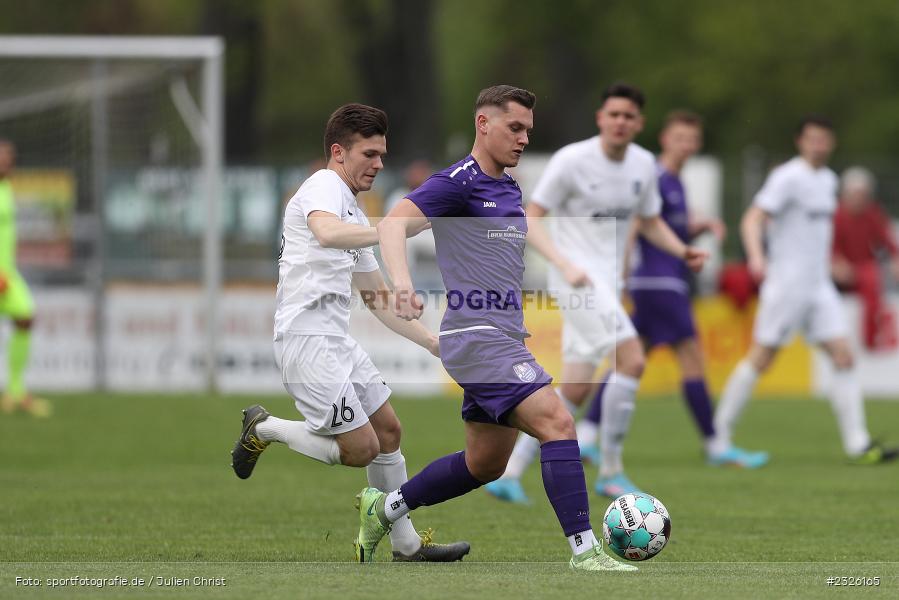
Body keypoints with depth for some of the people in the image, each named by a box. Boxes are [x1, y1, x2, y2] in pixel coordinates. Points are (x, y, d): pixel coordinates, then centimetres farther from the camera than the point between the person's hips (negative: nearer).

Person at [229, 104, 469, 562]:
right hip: (307, 339, -10)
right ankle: (265, 429, 8)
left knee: (388, 430, 11)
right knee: (361, 448, -10)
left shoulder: (353, 214, 21)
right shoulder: (324, 187, -9)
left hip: (336, 341, 10)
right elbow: (326, 233, -35)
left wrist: (430, 341, 21)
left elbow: (377, 298, 28)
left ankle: (406, 545, 19)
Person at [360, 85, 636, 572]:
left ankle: (382, 509, 31)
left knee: (485, 464, 15)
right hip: (476, 336, -10)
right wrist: (402, 284, -39)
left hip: (503, 339, 10)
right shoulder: (459, 183, -10)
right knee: (556, 423, -20)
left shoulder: (509, 188, 18)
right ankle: (585, 552, -20)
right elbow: (393, 224, -23)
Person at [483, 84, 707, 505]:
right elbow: (531, 218, -8)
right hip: (577, 277, -7)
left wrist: (683, 252, 2)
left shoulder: (644, 165, 8)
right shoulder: (572, 160, -11)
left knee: (575, 391, 5)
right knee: (632, 359, -22)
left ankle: (509, 471, 13)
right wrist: (564, 263, -22)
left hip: (607, 282, 7)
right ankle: (611, 471, -14)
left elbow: (650, 222, 21)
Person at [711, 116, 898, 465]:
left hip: (819, 286, 8)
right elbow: (753, 219, -20)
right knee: (760, 360, -3)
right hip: (786, 284, -7)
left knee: (844, 358, -2)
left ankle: (858, 445, -4)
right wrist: (756, 255, -36)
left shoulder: (828, 180, 14)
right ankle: (719, 438, 7)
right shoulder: (788, 177, -11)